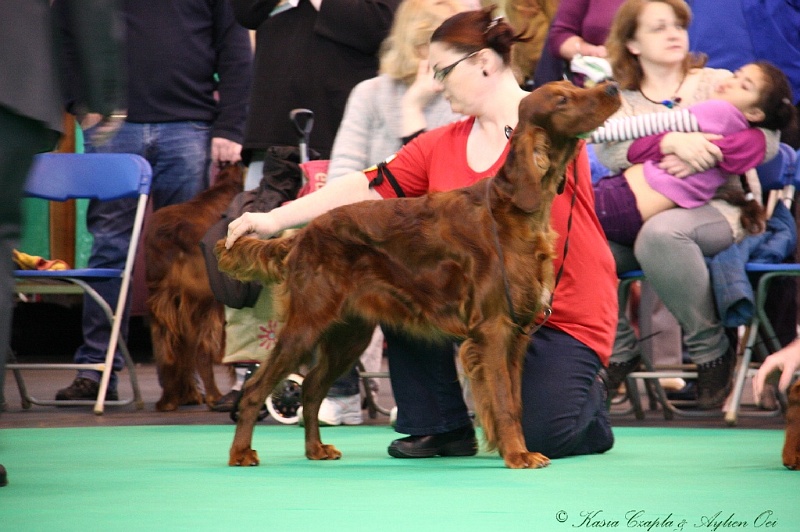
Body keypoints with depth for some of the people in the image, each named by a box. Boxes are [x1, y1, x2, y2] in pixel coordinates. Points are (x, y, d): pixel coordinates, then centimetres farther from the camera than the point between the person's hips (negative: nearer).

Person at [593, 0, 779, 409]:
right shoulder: (619, 97, 13)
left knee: (661, 233, -38)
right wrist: (673, 142, -26)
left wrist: (707, 154, -24)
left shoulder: (715, 83, 10)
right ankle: (618, 350, -8)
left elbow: (766, 139, -6)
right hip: (642, 212, 3)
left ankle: (711, 349, -21)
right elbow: (607, 148, -10)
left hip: (718, 209, -3)